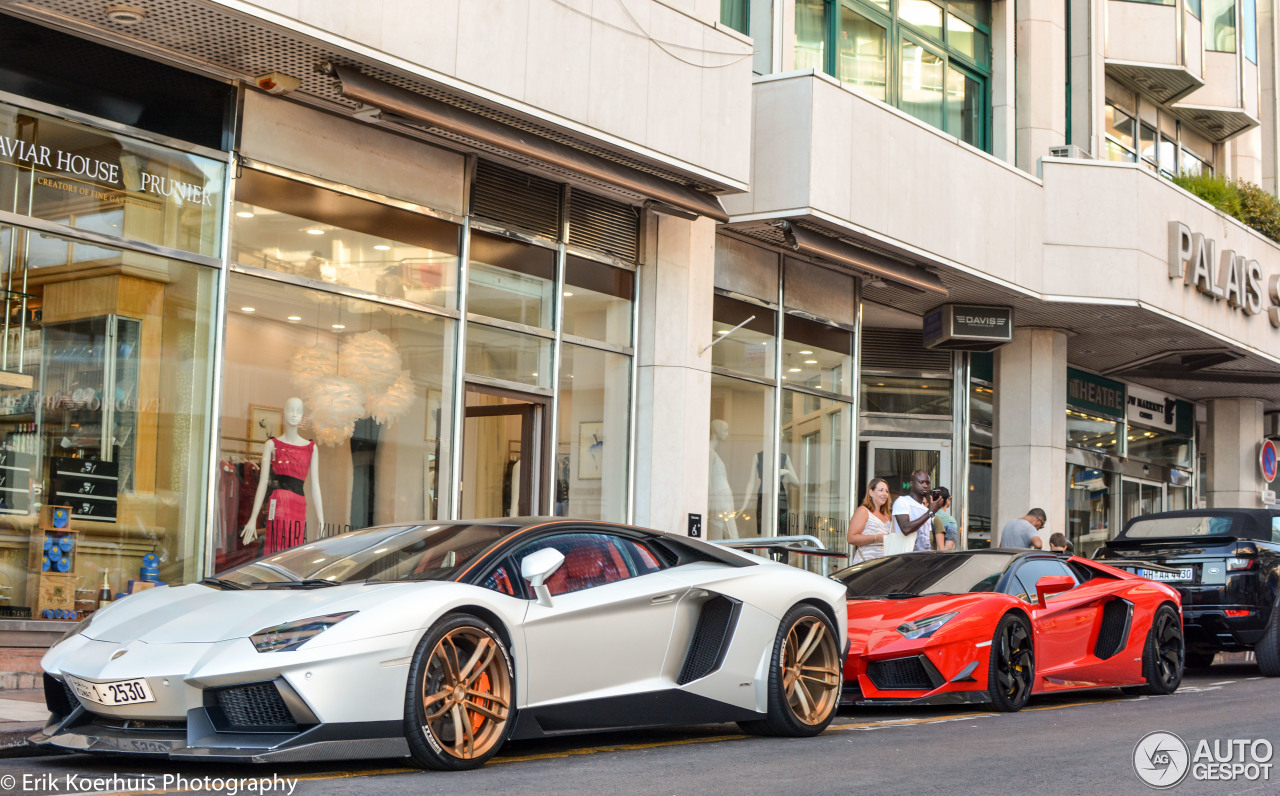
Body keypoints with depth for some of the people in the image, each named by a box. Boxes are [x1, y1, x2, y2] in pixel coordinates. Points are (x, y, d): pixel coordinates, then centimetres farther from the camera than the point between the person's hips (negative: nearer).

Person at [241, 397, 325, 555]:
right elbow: (263, 483, 6)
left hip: (300, 508, 3)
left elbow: (314, 486, 14)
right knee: (278, 554, -13)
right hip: (279, 505, -3)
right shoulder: (272, 445, 10)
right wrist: (253, 518, 0)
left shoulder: (311, 447, 17)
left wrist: (321, 522, 8)